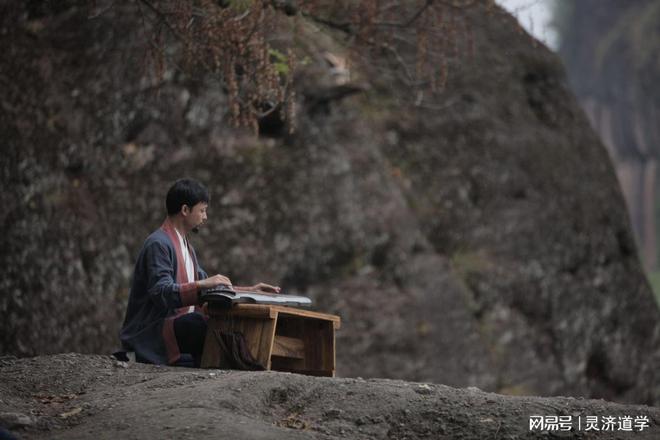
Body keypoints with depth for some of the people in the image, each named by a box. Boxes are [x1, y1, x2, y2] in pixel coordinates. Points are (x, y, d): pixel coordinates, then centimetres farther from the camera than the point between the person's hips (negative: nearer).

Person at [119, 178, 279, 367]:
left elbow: (207, 288, 23)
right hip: (152, 333, -9)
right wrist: (202, 285, -33)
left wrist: (249, 291, 15)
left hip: (179, 324, 9)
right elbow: (161, 293, -23)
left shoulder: (185, 245, 21)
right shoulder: (158, 244, -12)